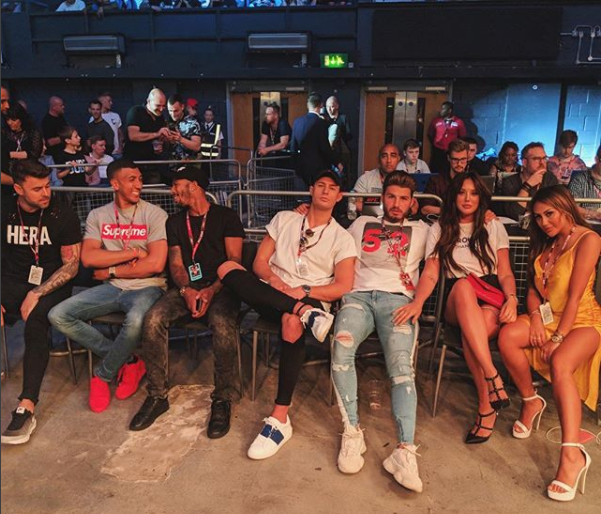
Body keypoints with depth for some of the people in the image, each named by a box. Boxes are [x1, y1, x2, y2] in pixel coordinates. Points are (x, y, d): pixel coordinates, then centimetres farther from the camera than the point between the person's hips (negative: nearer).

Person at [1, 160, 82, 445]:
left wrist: (36, 295, -15)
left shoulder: (63, 215, -4)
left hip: (51, 285, -3)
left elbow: (71, 264, -5)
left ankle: (26, 408, -33)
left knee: (36, 321, -32)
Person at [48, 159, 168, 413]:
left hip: (145, 287, -4)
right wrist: (134, 252, -11)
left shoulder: (154, 214, -4)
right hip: (111, 288, 5)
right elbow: (88, 258, -6)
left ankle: (103, 375, -4)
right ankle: (127, 361, -3)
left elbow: (155, 264, -15)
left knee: (135, 321, -37)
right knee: (58, 315, -13)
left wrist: (111, 271, -6)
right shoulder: (98, 216, 8)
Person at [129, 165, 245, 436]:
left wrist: (211, 291, -19)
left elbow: (234, 261, -2)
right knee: (153, 319, -26)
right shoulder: (175, 222, 21)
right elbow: (175, 264, 10)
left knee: (223, 324, -36)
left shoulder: (226, 217, 8)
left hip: (220, 287, -3)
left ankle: (223, 400, -19)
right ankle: (157, 395, -12)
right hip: (186, 288, 4)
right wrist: (187, 290, -12)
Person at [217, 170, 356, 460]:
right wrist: (272, 279, -12)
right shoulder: (284, 219, 17)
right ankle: (305, 313, -35)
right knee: (227, 268, -25)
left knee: (292, 321, -41)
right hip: (271, 296, 3)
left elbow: (344, 286, -4)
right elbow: (260, 262, 10)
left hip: (311, 300, -3)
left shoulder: (342, 238, 8)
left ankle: (280, 420, -34)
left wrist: (303, 291, -17)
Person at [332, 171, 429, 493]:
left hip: (397, 299, 0)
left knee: (401, 363, -29)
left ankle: (405, 450, -36)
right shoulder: (361, 224, 30)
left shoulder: (421, 231, 26)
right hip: (359, 295, 1)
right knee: (342, 345, -33)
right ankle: (352, 433, -27)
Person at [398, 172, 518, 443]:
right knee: (464, 285, -40)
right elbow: (430, 273, 4)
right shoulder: (439, 229, 17)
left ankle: (486, 405, -28)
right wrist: (418, 301, -16)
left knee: (482, 323, -38)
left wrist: (511, 298, -11)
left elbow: (505, 273, 12)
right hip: (457, 301, 0)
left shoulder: (494, 227, 19)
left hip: (492, 297, 1)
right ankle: (493, 378, -42)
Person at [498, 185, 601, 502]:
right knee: (508, 336, -24)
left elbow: (575, 295, -15)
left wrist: (558, 337, -18)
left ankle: (572, 455, -40)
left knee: (560, 363, -35)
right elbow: (533, 288, 12)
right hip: (547, 316, 6)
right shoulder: (543, 243, 14)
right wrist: (535, 317, -7)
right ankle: (531, 401, -5)